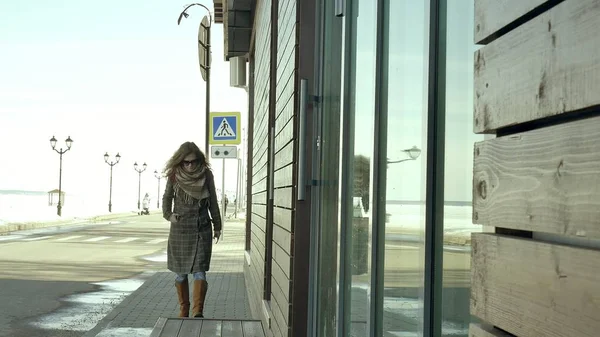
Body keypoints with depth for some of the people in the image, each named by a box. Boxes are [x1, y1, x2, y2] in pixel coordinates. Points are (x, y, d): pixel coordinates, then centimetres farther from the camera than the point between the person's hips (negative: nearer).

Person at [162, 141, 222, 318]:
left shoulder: (206, 174, -1)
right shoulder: (174, 175, -1)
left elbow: (213, 202, 7)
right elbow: (167, 197, 14)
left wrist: (217, 226, 10)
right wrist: (168, 215, -2)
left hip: (201, 229, -1)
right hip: (179, 229, 1)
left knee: (199, 271, -12)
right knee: (180, 273, 8)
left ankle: (198, 311, -19)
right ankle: (183, 310, 20)